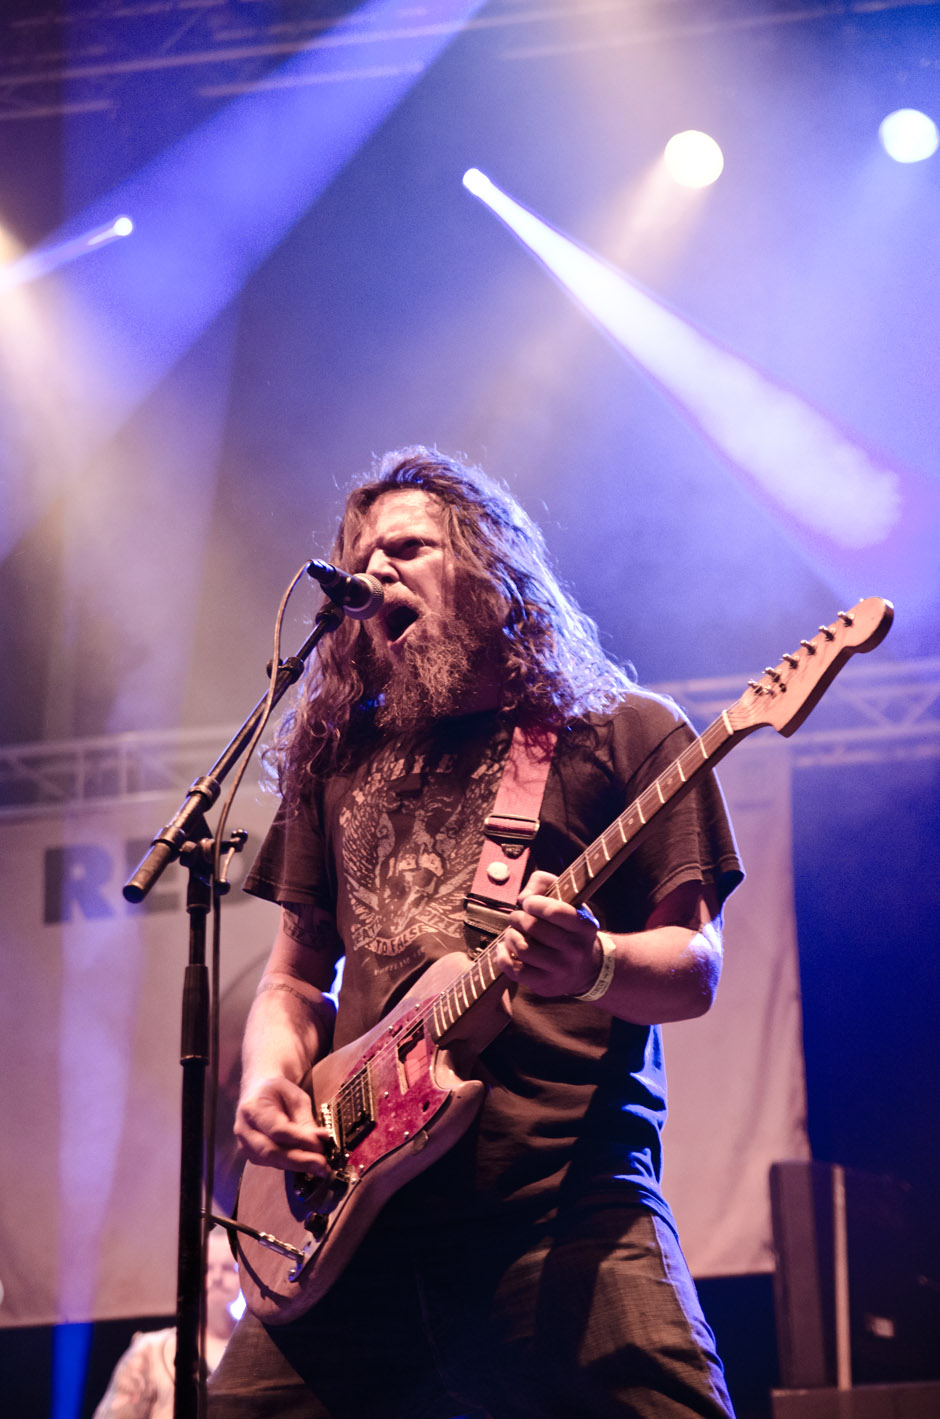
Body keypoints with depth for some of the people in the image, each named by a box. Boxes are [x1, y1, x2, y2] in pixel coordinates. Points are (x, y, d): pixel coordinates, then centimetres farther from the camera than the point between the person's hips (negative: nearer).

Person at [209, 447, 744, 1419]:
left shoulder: (624, 733, 10)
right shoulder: (337, 756, 22)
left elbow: (695, 970, 4)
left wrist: (594, 966, -18)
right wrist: (271, 1079, 2)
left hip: (565, 1203, -4)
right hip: (358, 1214, 4)